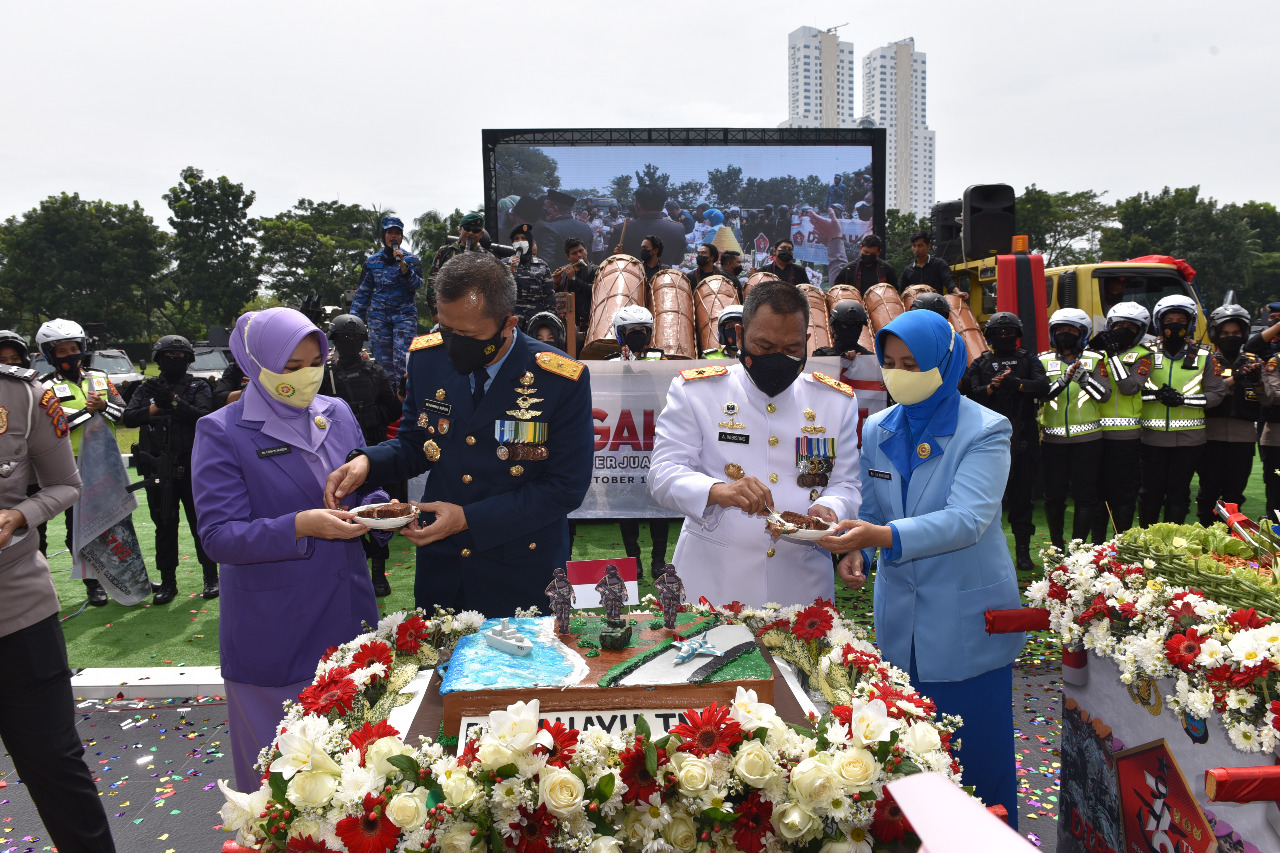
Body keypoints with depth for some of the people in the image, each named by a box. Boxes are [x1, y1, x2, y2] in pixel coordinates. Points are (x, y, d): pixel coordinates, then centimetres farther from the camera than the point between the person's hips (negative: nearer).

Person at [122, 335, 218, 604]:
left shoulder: (199, 387, 4)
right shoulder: (148, 388, 11)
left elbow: (203, 416, -13)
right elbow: (128, 417, -1)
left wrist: (173, 401, -22)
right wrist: (156, 408, -14)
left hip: (192, 466, -3)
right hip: (158, 469, 3)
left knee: (201, 522, 2)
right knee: (164, 526, 9)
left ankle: (211, 578, 12)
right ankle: (168, 582, 19)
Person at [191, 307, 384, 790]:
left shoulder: (337, 414, 6)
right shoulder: (222, 433, -9)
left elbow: (365, 487, 15)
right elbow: (218, 536, -15)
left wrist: (380, 508, -9)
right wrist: (300, 526, -29)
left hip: (347, 612, 5)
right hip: (274, 633, -4)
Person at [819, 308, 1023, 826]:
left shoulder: (985, 431, -10)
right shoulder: (877, 431, 6)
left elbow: (967, 519, -24)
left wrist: (884, 536, -37)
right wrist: (855, 550, -10)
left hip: (966, 621, -4)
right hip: (901, 619, 5)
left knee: (976, 750, 6)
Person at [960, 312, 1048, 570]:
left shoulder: (1029, 361, 11)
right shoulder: (980, 363, 11)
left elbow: (1043, 386, -6)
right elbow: (973, 394, -3)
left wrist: (1017, 383, -21)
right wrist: (994, 386, -19)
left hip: (1022, 439, 0)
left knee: (1022, 494, 3)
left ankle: (1023, 550, 10)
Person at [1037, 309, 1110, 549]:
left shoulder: (1093, 360, 5)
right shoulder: (1044, 361, 6)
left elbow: (1104, 394, -8)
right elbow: (1043, 394, -9)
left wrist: (1082, 376, -23)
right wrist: (1065, 377, -24)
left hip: (1087, 438, -1)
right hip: (1053, 439, 1)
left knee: (1085, 495, -1)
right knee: (1054, 495, 7)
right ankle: (1057, 545, 21)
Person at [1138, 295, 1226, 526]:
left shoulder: (1202, 356, 5)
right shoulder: (1148, 355, 4)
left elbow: (1217, 394, -1)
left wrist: (1182, 399, -13)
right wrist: (1157, 395, -19)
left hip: (1189, 438, 0)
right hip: (1153, 437, 0)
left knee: (1179, 493, 5)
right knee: (1151, 492, 4)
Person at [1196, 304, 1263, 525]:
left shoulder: (1253, 362, 12)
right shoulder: (1208, 362, 5)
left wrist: (1259, 378, -13)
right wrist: (1235, 378, -23)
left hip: (1243, 435, 2)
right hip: (1211, 433, -2)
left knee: (1235, 491, 6)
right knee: (1209, 488, 1)